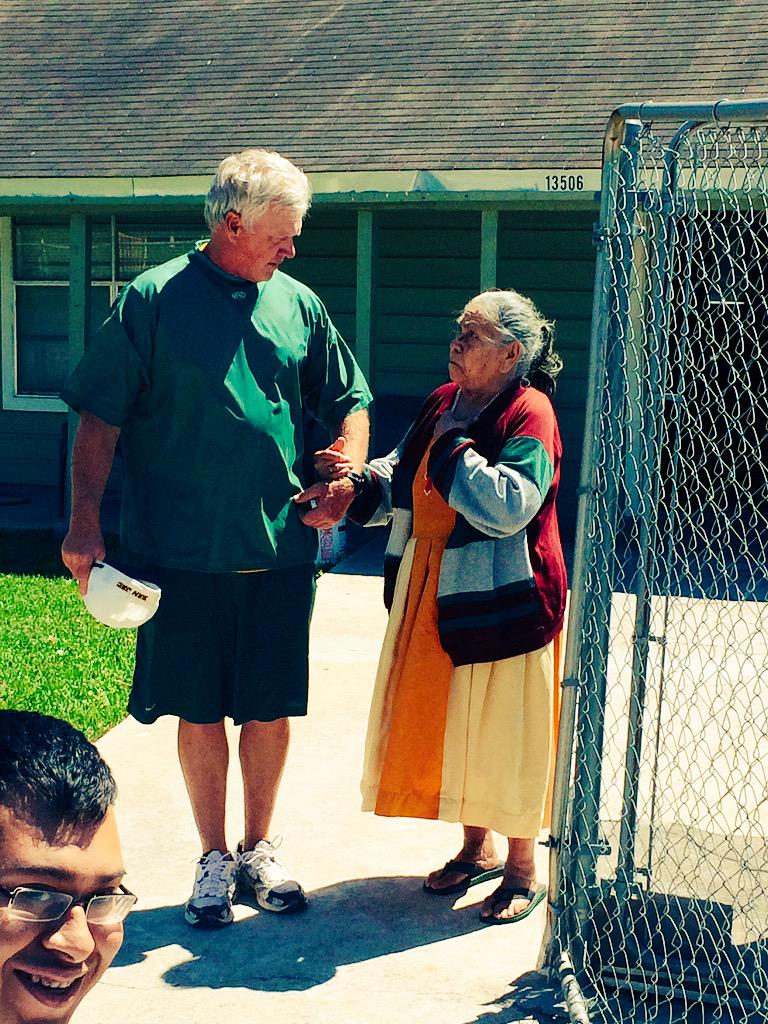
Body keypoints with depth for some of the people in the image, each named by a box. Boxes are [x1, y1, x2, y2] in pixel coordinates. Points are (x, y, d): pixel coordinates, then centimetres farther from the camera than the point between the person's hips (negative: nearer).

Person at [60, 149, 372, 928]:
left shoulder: (298, 304, 8)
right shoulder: (153, 299, -3)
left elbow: (348, 402, 15)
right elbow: (101, 418, -4)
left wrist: (344, 477, -3)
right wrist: (85, 519, -10)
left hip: (280, 549, 3)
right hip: (183, 550, -3)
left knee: (270, 709, 11)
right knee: (200, 712, 7)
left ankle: (257, 848, 30)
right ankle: (214, 860, 24)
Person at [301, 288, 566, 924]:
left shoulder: (529, 412, -15)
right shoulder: (444, 402, 8)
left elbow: (510, 505, -28)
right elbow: (403, 485, 15)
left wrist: (454, 445, -21)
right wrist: (360, 477, -4)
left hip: (499, 601, -8)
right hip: (433, 592, 8)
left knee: (504, 729, 4)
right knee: (449, 721, 16)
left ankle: (522, 871, 22)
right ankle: (477, 848, 36)